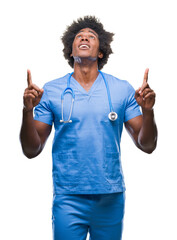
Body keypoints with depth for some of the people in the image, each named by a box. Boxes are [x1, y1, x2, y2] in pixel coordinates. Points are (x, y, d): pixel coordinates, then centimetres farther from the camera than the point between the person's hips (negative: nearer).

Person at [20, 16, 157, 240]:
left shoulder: (122, 89, 4)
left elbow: (147, 146, 4)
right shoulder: (51, 91, 1)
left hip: (111, 198, 2)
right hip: (68, 199, -1)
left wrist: (147, 111, -14)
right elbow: (31, 150, 2)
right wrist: (27, 111, -14)